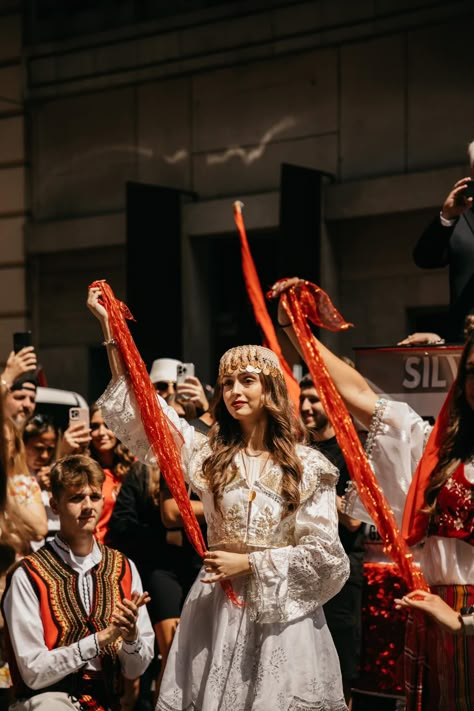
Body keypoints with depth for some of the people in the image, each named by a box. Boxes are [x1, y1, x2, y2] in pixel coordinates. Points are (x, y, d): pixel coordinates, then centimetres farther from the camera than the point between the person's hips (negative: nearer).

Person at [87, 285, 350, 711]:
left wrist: (250, 563, -9)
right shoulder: (209, 454, 6)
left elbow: (323, 554, -4)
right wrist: (110, 326, 1)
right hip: (217, 610, 2)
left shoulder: (307, 466, -1)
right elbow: (137, 408, 4)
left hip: (281, 615, -2)